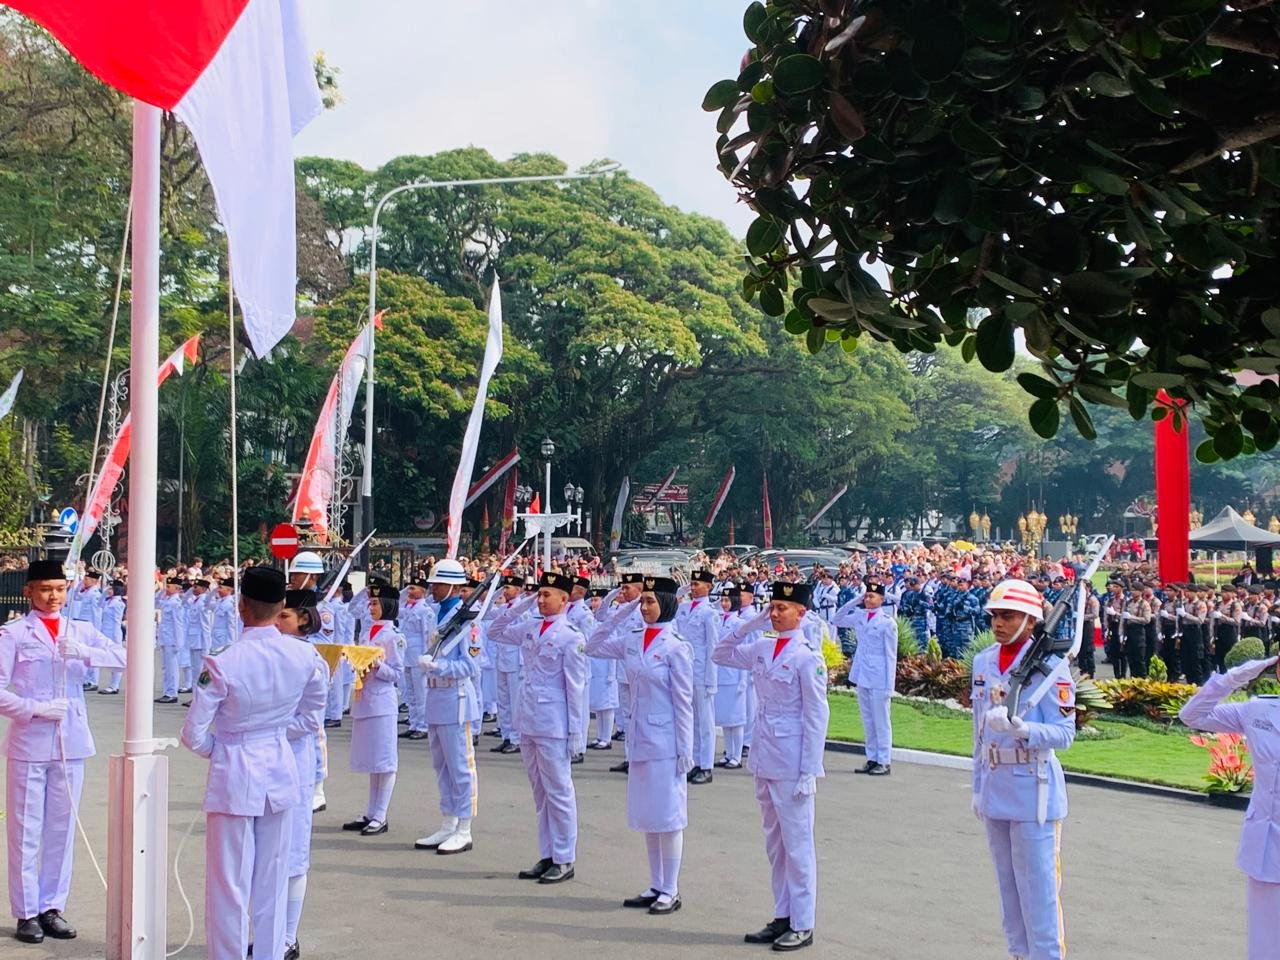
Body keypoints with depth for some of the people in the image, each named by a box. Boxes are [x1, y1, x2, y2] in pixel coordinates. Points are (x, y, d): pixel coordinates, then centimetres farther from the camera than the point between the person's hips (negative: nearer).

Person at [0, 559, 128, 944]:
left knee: (62, 827, 10)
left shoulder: (81, 630, 7)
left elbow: (123, 657, -6)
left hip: (71, 741, 3)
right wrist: (35, 709, -18)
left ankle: (52, 907, 21)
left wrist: (85, 653, -21)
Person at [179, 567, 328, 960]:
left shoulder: (222, 664, -19)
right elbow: (310, 719, 3)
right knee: (273, 881, 16)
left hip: (234, 774, -4)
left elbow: (193, 735, -13)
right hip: (281, 771, 4)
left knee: (229, 884, 8)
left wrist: (217, 750, 6)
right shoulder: (306, 657, -9)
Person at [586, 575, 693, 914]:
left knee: (667, 816, 1)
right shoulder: (632, 641, 5)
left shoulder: (676, 648, -12)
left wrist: (685, 750, -12)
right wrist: (619, 614, 5)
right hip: (639, 739, 7)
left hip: (665, 740, -7)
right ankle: (656, 886, 22)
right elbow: (593, 647, 16)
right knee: (647, 817, 13)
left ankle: (670, 891, 11)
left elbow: (684, 703, -11)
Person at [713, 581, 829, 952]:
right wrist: (749, 623, 6)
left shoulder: (807, 657, -13)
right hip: (765, 758, 7)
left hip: (791, 762, -7)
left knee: (796, 843, 1)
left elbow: (816, 717, -13)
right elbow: (720, 654, 20)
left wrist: (808, 772, -15)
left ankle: (802, 925, 11)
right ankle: (782, 917, 24)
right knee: (774, 842, 14)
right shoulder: (762, 649, 6)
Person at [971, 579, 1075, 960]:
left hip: (1033, 789, -7)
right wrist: (978, 786, 17)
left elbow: (1064, 733, -16)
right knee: (1008, 886, 16)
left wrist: (1019, 727, -32)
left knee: (1038, 889, -1)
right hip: (995, 786, 7)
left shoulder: (1050, 666, -13)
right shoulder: (983, 662, 7)